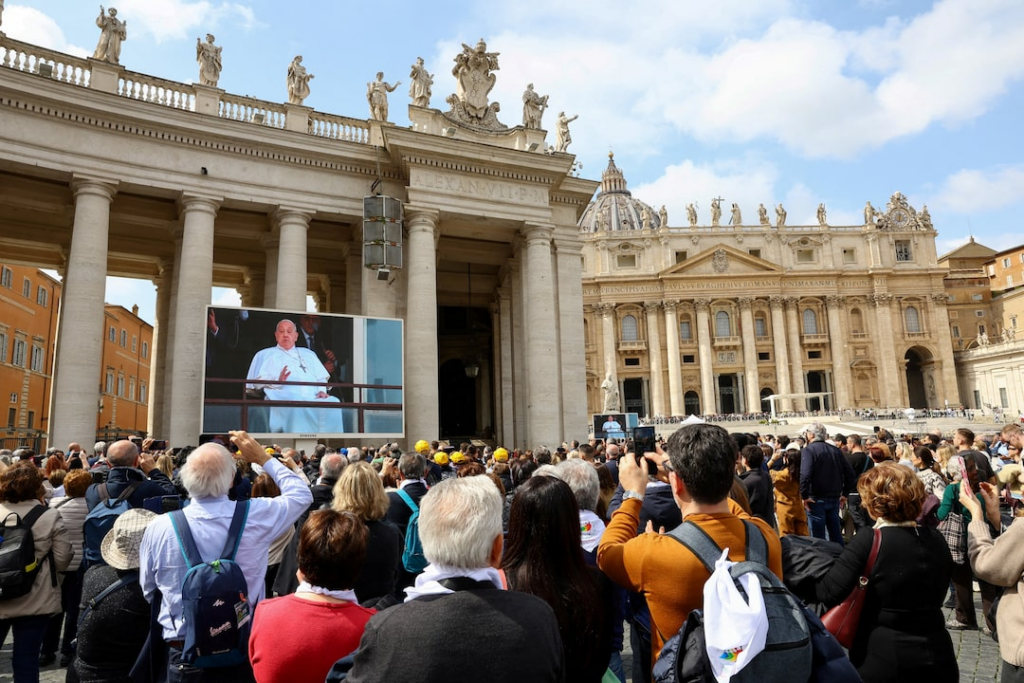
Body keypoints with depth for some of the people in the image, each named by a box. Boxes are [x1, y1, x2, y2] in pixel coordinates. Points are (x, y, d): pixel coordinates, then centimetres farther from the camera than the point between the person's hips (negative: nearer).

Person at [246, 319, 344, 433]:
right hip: (284, 397, -3)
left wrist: (322, 391, 1)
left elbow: (321, 378, 25)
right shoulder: (265, 355, 25)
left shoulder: (308, 354, 35)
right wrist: (277, 382, -12)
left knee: (333, 402, -32)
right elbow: (258, 381, 10)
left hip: (313, 398, 3)